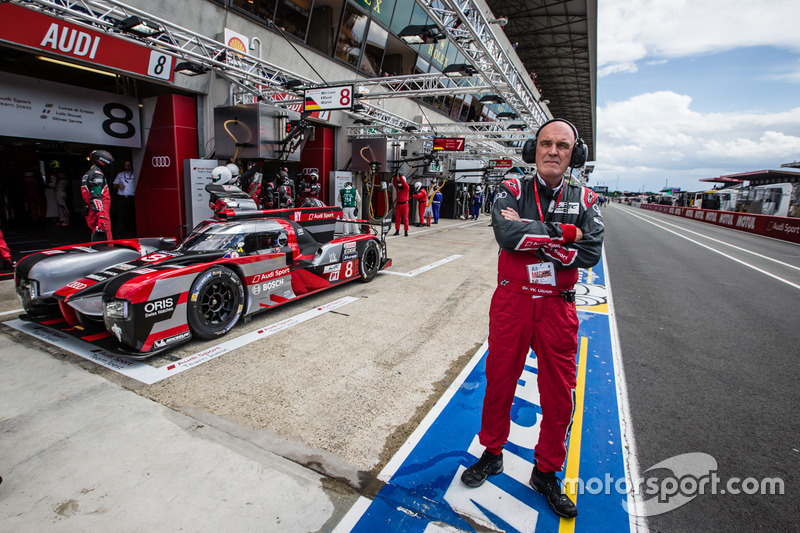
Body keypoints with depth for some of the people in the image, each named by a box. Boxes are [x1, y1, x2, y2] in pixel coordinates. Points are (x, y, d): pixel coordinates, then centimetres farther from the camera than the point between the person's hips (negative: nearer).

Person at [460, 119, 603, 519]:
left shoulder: (584, 200, 3)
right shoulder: (512, 191, -1)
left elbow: (590, 254, -14)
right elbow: (506, 234, -22)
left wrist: (529, 234, -17)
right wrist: (563, 233, -18)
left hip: (558, 308, 2)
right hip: (511, 302, -1)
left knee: (559, 395, 10)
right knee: (499, 381, 13)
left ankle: (546, 472, 34)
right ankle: (492, 454, 37)